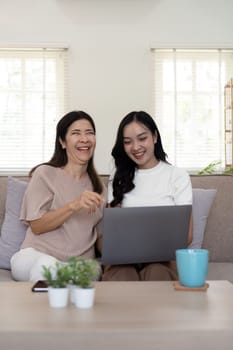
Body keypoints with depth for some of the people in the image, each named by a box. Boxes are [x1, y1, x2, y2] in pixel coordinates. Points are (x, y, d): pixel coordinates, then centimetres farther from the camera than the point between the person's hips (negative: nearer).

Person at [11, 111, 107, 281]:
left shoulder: (98, 186, 17)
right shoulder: (45, 173, 2)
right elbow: (36, 226, -6)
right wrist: (73, 206, -20)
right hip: (37, 255, -2)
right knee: (45, 265, -38)